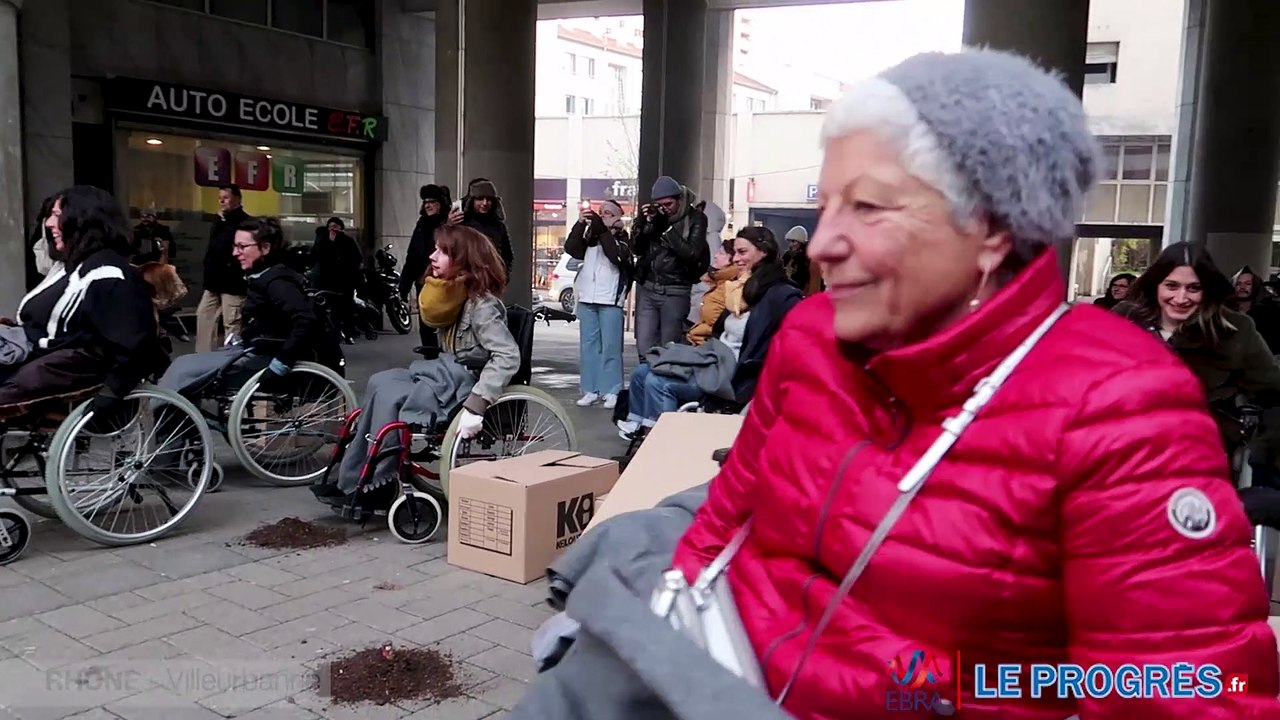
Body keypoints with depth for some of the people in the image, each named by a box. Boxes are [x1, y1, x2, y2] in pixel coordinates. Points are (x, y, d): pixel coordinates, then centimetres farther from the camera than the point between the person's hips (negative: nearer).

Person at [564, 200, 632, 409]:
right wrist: (581, 223, -7)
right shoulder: (590, 236, 16)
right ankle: (591, 390, 10)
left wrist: (601, 229, -16)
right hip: (587, 299, 4)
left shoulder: (622, 239, 5)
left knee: (610, 346, -4)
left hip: (610, 300, -4)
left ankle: (611, 391, 0)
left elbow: (616, 255, -15)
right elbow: (570, 248, 2)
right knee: (588, 346, 5)